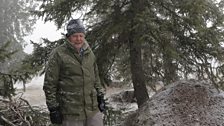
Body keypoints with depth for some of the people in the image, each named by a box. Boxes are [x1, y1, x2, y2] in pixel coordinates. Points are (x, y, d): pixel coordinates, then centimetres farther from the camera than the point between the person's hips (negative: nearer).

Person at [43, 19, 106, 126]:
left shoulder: (89, 53, 12)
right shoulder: (58, 54, -7)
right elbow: (49, 84, -7)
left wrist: (100, 96, 16)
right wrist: (53, 107, -9)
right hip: (70, 113, -5)